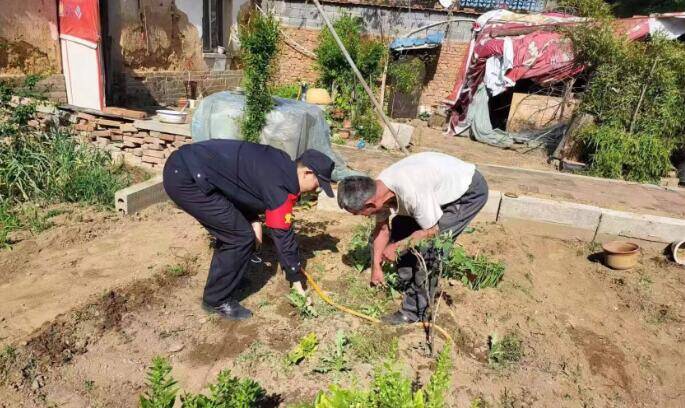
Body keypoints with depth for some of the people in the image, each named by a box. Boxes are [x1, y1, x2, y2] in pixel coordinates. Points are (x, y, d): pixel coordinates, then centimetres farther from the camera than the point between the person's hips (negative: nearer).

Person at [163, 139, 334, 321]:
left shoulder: (280, 163, 11)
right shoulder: (281, 185, -16)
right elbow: (282, 235, -11)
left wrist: (253, 220, 7)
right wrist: (296, 279, 0)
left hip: (184, 166, 10)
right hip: (185, 178, -10)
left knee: (231, 230, 19)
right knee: (241, 237, -5)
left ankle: (224, 279, 36)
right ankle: (216, 300, 10)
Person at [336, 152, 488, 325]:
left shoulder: (410, 192, -38)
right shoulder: (377, 189, -12)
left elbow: (432, 231, -24)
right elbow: (382, 228, 3)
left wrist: (396, 248, -14)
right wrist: (376, 266, 9)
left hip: (470, 191, -8)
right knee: (400, 226, 7)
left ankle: (415, 312, -4)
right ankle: (408, 283, 24)